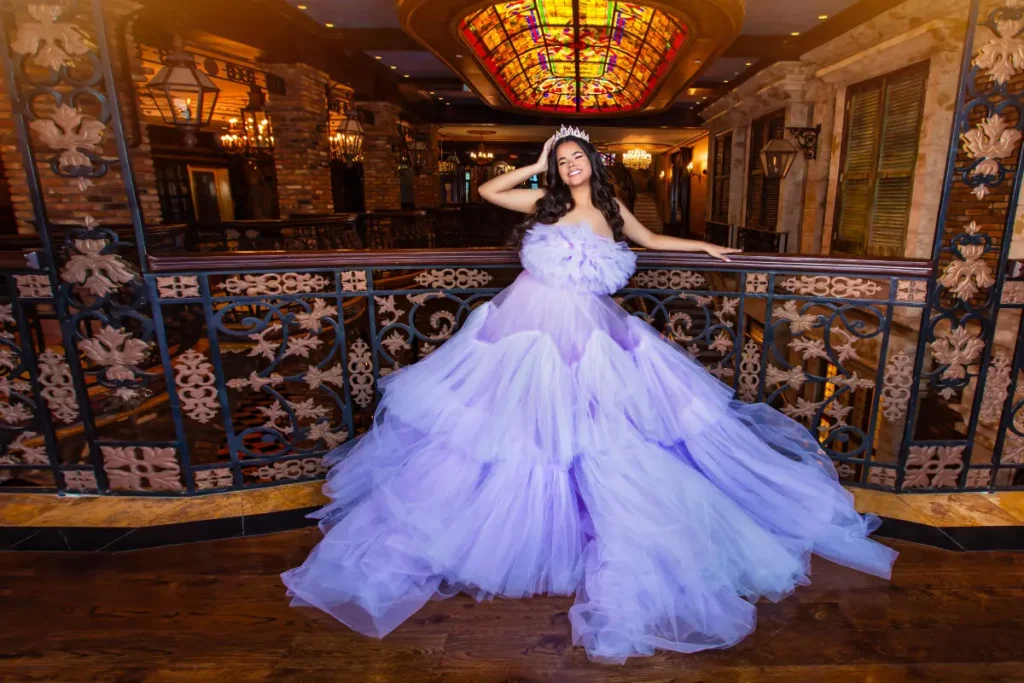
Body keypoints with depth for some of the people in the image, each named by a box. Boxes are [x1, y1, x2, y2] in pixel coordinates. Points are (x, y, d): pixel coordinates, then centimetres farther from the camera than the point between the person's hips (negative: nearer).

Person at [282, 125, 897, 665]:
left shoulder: (611, 207, 12)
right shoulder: (546, 202, 6)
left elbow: (651, 239, 28)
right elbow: (487, 191, 9)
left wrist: (705, 245, 32)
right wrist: (535, 166, 8)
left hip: (587, 336, 1)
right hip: (532, 326, -1)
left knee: (597, 436, 2)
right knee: (520, 417, 2)